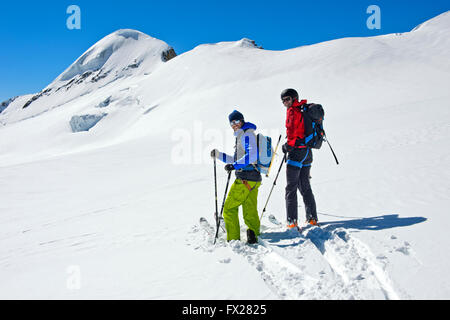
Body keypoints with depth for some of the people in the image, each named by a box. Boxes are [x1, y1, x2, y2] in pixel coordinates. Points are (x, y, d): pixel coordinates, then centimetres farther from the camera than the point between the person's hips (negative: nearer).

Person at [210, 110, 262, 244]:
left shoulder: (247, 134, -8)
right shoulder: (241, 136, 23)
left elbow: (252, 155, -24)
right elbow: (236, 160, 29)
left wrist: (235, 165, -26)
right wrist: (218, 155, 23)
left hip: (245, 179, -10)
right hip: (253, 178, 10)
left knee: (229, 208, -3)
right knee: (250, 212, 9)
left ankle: (233, 240, 0)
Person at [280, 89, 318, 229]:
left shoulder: (293, 111, -7)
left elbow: (292, 129, -20)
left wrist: (289, 145, -10)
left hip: (297, 151, -8)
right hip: (307, 151, 9)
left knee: (291, 188, -4)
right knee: (305, 186, 16)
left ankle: (292, 221, -6)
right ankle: (312, 218, 18)